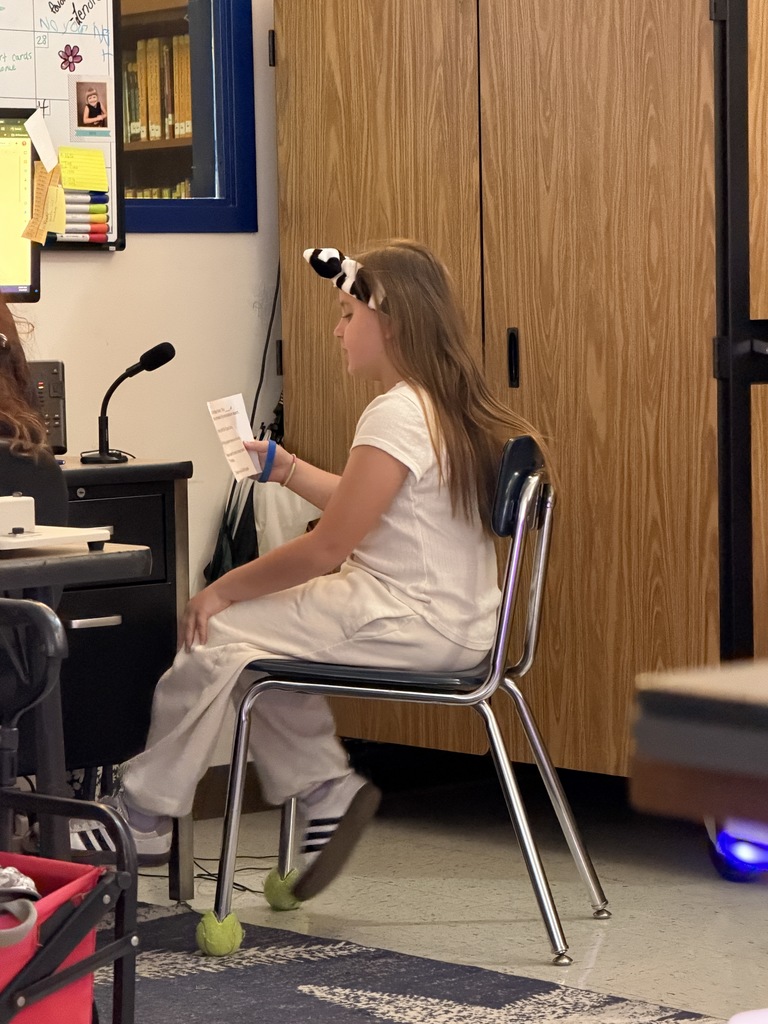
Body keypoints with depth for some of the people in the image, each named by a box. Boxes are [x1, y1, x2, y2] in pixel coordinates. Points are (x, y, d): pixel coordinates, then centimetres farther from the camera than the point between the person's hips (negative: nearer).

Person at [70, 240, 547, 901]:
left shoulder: (398, 415, -19)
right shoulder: (447, 408, 10)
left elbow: (327, 548, -19)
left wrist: (225, 589, -10)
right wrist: (288, 470, 28)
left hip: (412, 626, -10)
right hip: (445, 619, 10)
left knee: (217, 634, -6)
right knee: (251, 637, 15)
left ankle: (143, 818, 5)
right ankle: (327, 791, 11)